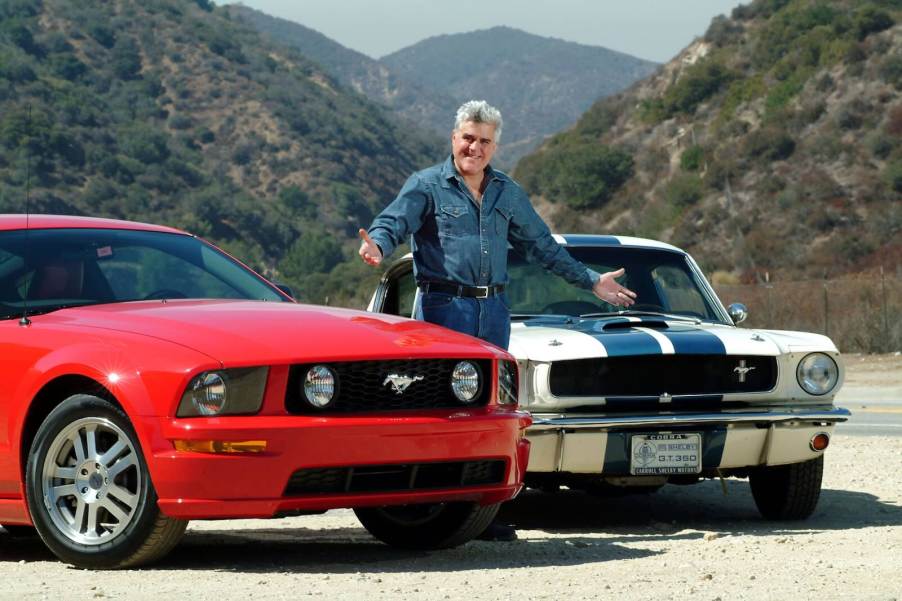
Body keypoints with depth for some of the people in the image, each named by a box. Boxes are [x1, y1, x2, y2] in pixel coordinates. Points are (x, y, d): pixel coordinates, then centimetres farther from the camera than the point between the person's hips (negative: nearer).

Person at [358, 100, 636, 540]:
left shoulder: (509, 194, 16)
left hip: (493, 310, 5)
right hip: (443, 306, -5)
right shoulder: (426, 186, 0)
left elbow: (542, 246, 24)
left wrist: (591, 281, 26)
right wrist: (377, 245, -40)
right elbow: (395, 221, -16)